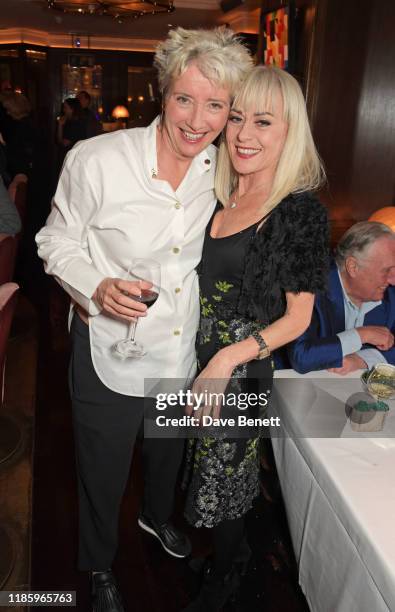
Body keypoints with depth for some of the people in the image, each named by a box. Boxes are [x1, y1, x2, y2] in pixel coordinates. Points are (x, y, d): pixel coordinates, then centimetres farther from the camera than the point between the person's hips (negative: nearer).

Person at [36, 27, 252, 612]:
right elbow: (57, 240, -8)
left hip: (185, 351, 5)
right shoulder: (96, 160, -21)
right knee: (103, 471, 18)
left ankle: (157, 515, 66)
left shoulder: (222, 169, -7)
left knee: (169, 451, 30)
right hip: (110, 353, -4)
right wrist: (97, 287, -27)